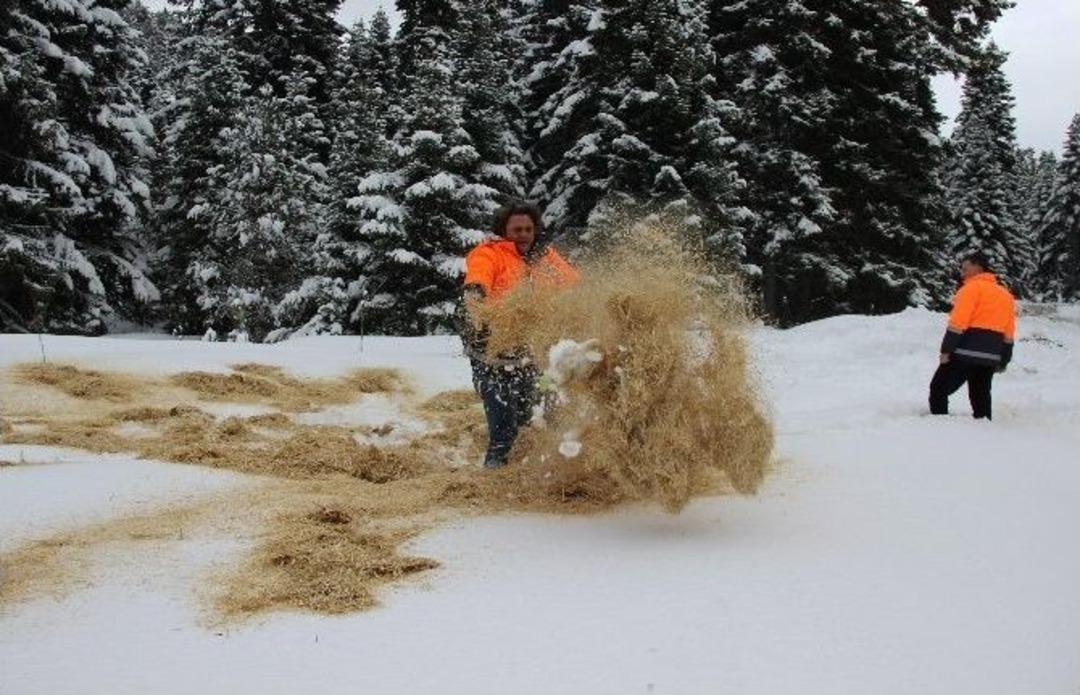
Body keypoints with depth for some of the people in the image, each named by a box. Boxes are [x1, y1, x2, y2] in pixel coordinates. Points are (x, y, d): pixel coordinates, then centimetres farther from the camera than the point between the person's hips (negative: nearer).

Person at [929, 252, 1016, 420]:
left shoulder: (972, 288, -7)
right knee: (981, 397, 14)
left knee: (938, 389, 1)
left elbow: (957, 323, -15)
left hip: (965, 353, -7)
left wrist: (946, 350, -14)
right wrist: (1003, 361, 22)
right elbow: (1008, 334, 18)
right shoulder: (1005, 295, 17)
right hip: (990, 357, 7)